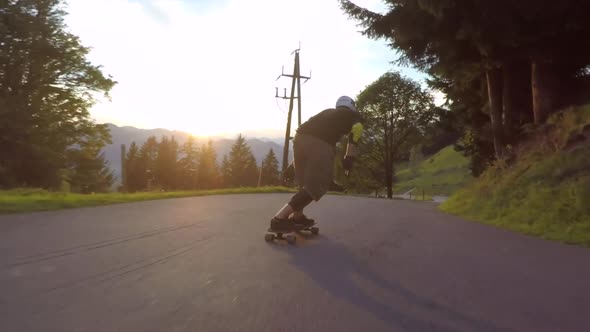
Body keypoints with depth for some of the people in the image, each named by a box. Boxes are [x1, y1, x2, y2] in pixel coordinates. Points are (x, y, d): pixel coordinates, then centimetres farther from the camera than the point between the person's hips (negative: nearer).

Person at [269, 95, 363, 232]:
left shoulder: (328, 112, 38)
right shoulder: (354, 115, 24)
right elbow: (356, 129, 0)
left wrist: (294, 162, 38)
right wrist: (349, 157, -3)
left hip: (300, 137, 7)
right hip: (319, 143, -6)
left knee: (306, 181, 24)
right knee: (316, 185, -1)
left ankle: (297, 216, 29)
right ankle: (280, 218, -8)